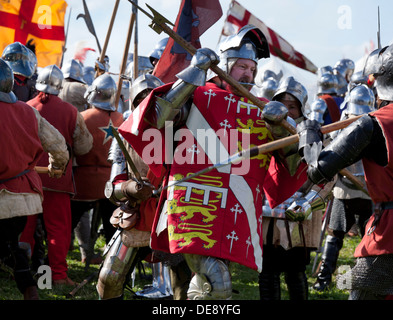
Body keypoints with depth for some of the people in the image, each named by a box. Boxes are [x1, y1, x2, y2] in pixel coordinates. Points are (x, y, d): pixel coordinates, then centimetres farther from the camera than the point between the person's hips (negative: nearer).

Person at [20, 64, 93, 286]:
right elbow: (83, 147, 2)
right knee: (58, 228, 5)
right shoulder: (70, 112, -7)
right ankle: (58, 274, 4)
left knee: (25, 226, 13)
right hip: (57, 178, -2)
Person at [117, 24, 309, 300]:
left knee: (204, 285, 11)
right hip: (195, 208, -5)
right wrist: (193, 74, -9)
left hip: (238, 216, 5)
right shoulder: (198, 95, 8)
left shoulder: (260, 110, 20)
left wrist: (279, 126, -5)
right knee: (216, 286, -21)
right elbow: (158, 118, -8)